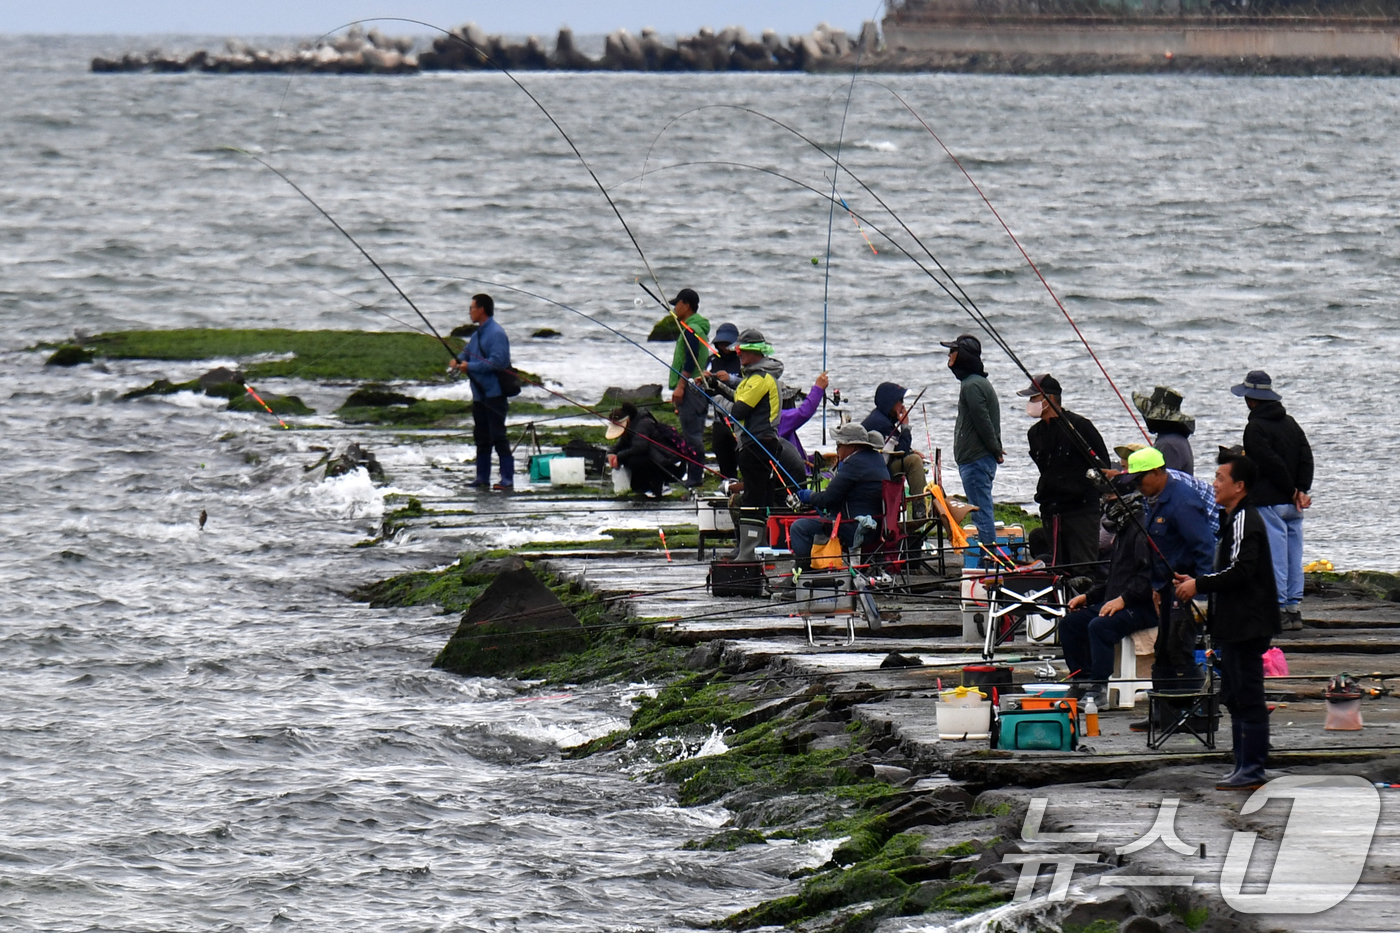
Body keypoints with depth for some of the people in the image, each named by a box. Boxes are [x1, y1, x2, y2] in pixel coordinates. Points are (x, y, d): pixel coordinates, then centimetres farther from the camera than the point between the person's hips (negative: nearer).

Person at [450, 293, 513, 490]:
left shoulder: (496, 333, -14)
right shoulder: (477, 334, 17)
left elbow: (497, 362, -22)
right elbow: (467, 351, 28)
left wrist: (470, 366, -17)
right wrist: (458, 360, 4)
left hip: (494, 394, -10)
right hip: (479, 394, 10)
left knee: (498, 436, -11)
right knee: (481, 437, 13)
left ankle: (507, 479, -11)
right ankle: (482, 478, 20)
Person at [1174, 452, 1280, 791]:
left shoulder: (1245, 521, -15)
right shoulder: (1235, 519, 18)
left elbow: (1240, 570, -24)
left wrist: (1200, 584, -17)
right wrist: (1195, 583, 14)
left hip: (1247, 625, -11)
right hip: (1236, 626, 11)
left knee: (1248, 697, -8)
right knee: (1235, 696, 15)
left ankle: (1252, 771, -7)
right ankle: (1245, 767, 20)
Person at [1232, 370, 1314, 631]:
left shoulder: (1255, 428, -10)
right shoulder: (1290, 423, 13)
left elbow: (1272, 463, -16)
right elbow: (1306, 457, 6)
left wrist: (1293, 491, -7)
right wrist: (1302, 491, -3)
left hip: (1268, 503, -7)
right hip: (1293, 505, 7)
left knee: (1274, 555, -6)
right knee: (1293, 555, 10)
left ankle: (1279, 608, -8)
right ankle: (1293, 608, 11)